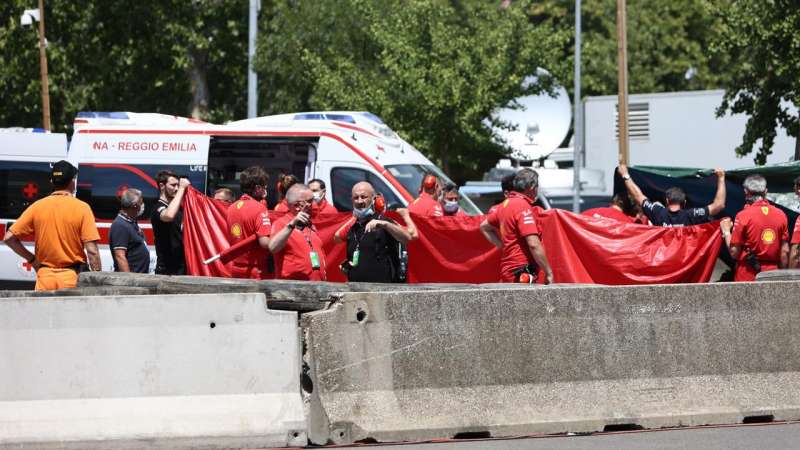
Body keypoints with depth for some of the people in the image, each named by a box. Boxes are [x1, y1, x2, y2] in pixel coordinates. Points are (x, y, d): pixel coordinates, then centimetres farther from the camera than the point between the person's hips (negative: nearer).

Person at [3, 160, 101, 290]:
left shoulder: (37, 207, 4)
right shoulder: (82, 208, -4)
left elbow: (9, 238, 3)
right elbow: (92, 251, -10)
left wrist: (32, 259, 13)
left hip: (45, 278, 3)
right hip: (72, 279, -2)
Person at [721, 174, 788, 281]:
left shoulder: (743, 215, -9)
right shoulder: (781, 215, 3)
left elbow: (734, 252, -7)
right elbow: (785, 251, 6)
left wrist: (726, 232, 8)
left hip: (748, 276, -4)